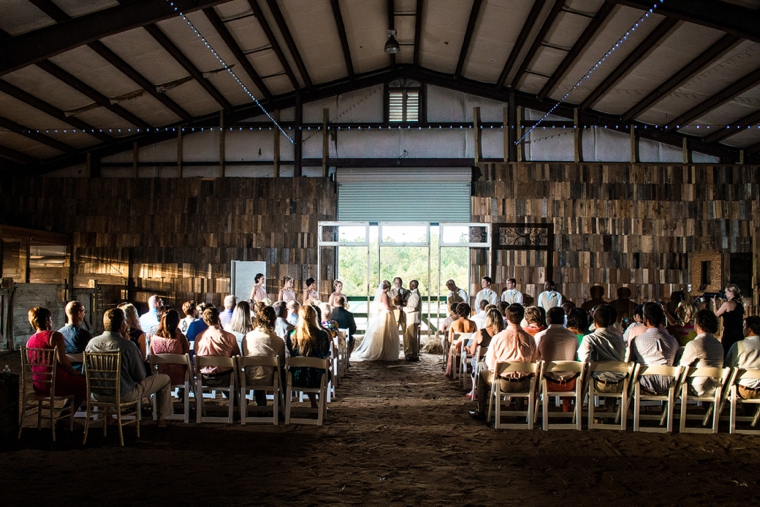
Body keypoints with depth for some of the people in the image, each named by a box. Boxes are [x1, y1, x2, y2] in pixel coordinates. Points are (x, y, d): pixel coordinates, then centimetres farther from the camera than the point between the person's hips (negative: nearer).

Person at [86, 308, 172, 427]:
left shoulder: (92, 343, -8)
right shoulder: (127, 346, -22)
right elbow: (140, 376, -13)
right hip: (124, 394, -6)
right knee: (165, 379, 10)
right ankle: (162, 420, 20)